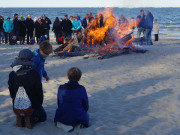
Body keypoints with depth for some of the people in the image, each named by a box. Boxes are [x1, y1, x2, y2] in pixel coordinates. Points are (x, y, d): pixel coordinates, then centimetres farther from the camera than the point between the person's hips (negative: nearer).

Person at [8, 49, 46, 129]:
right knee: (42, 116, 23)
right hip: (30, 107, -4)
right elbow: (39, 91, -11)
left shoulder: (12, 75, -11)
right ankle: (29, 119, -1)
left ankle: (20, 118, 9)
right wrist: (40, 103, 6)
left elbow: (11, 93, 2)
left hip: (17, 108, 4)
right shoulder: (34, 74, -22)